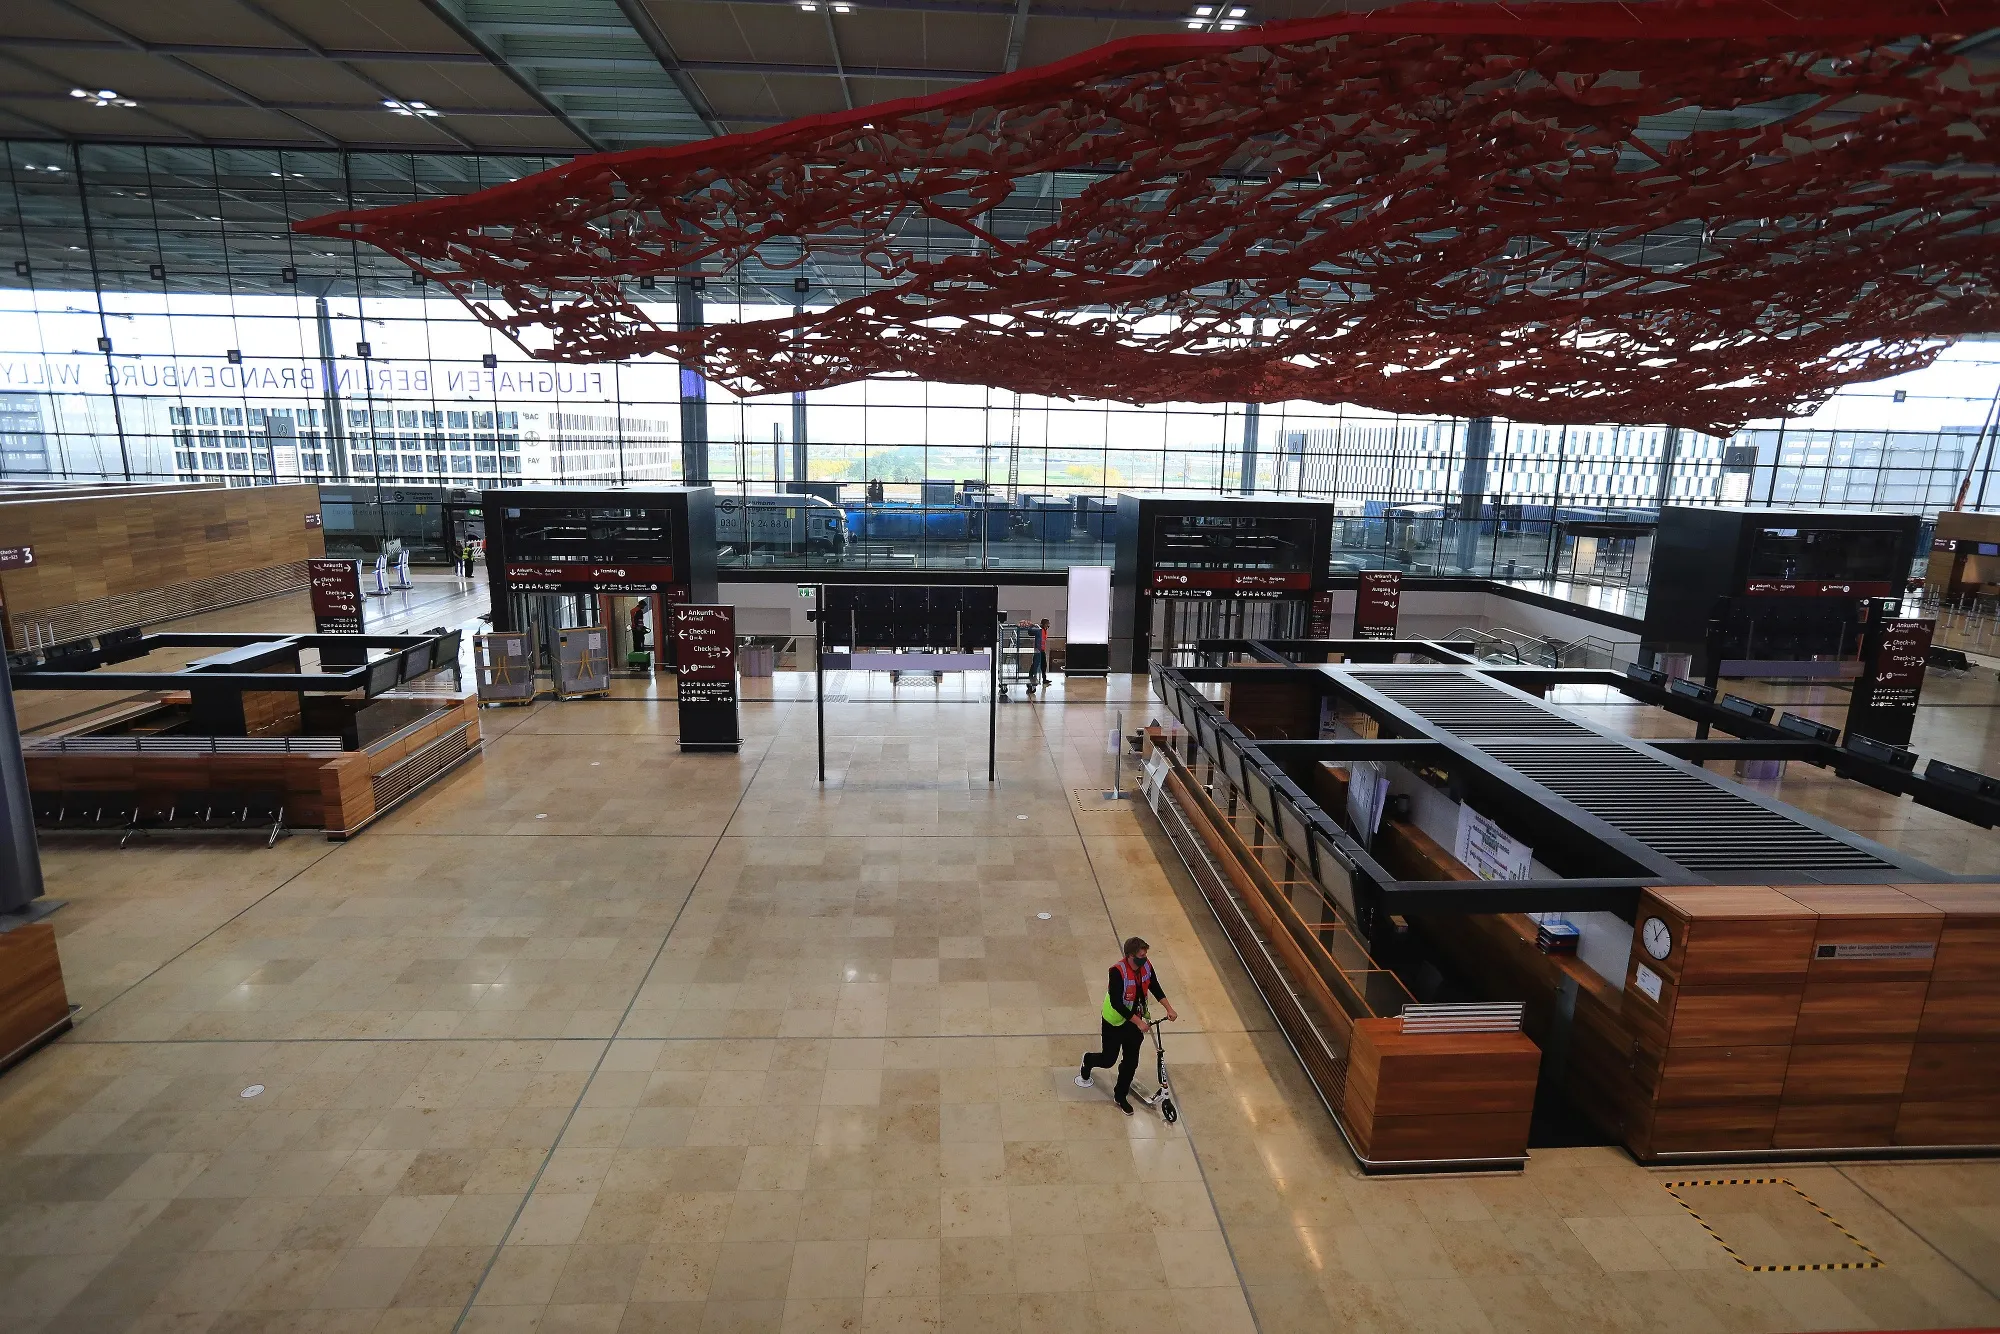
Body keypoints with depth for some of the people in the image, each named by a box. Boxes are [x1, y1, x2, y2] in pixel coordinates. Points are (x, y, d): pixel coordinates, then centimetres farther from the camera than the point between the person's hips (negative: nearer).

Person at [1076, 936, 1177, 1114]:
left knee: (1131, 1062, 11)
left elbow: (1155, 988, 5)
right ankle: (1088, 1061, 43)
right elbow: (1117, 1004, -31)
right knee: (1108, 1059, 9)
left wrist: (1169, 1009, -3)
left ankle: (1120, 1096, 32)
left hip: (1135, 1022, 6)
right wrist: (1139, 1022, -29)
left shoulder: (1146, 967, -12)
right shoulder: (1117, 972, -32)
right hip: (1115, 1022, -5)